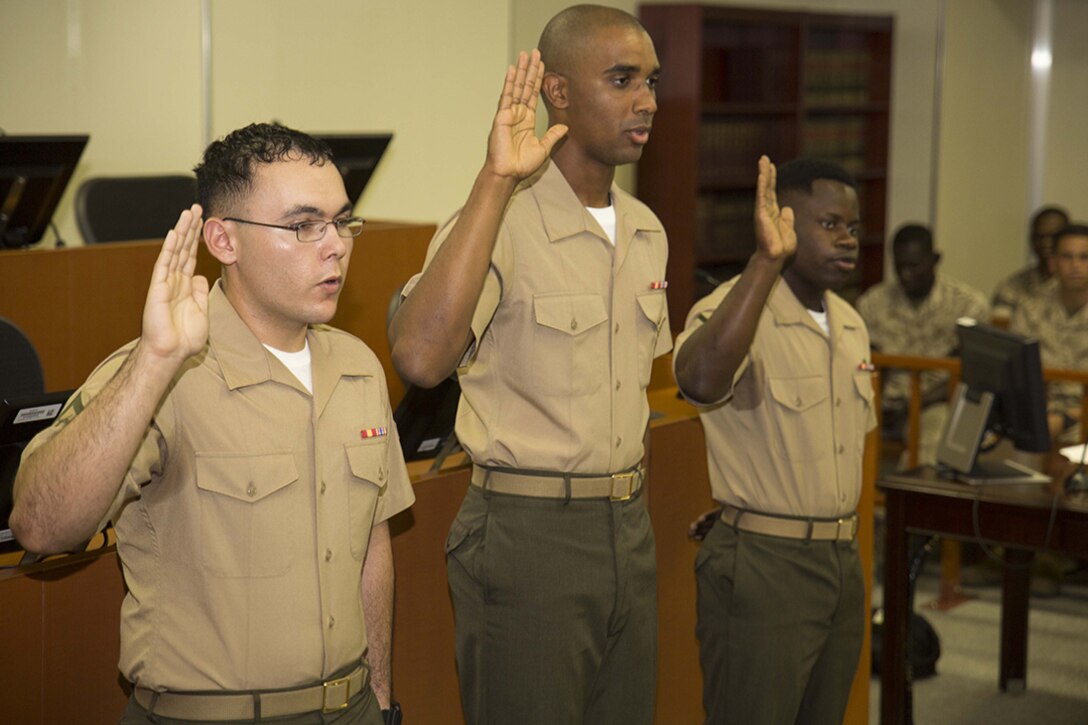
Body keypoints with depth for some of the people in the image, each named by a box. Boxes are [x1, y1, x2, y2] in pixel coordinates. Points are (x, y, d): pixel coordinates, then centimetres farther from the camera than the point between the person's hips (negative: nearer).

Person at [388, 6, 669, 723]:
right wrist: (497, 180, -31)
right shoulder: (502, 220, -15)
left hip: (629, 529, 7)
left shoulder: (647, 231, 9)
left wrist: (632, 508, 17)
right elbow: (419, 355, -33)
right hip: (530, 533, -7)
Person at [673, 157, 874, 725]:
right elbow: (700, 381, -39)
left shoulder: (851, 324, 12)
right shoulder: (731, 308, -15)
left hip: (842, 560, 8)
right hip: (763, 566, -8)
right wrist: (767, 260, -38)